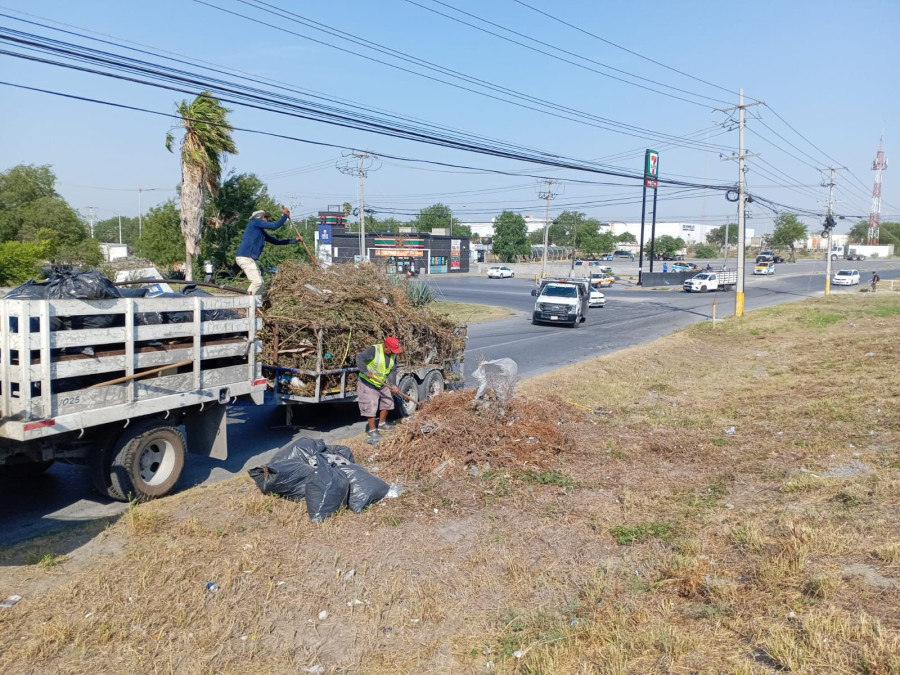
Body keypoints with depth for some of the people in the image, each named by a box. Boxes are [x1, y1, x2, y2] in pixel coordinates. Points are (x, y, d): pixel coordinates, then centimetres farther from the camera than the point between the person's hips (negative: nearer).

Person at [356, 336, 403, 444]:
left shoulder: (393, 355, -1)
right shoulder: (374, 350, -24)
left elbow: (392, 371, 0)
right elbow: (359, 358, -32)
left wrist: (393, 385, -11)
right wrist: (366, 372, -36)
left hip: (382, 384, 8)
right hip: (368, 383, -8)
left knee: (387, 402, 16)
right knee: (371, 406, -9)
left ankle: (381, 423, 37)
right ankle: (372, 430, 2)